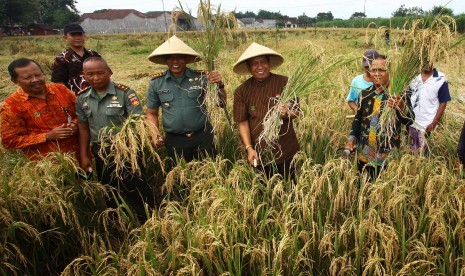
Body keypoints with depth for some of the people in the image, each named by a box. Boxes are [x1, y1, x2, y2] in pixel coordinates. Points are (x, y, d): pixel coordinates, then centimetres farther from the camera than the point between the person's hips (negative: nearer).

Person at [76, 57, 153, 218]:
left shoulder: (125, 93, -14)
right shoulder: (82, 99, 1)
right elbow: (83, 128, 7)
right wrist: (84, 156, 6)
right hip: (100, 152, 5)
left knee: (136, 188, 4)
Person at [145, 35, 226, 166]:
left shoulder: (201, 78, -4)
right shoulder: (156, 83, -1)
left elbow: (222, 103, -2)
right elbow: (151, 113, 9)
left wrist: (220, 85, -21)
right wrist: (156, 135, -7)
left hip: (203, 137, -1)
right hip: (174, 140, 1)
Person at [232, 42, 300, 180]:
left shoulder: (285, 83, -7)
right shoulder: (242, 91, -4)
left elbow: (296, 111, -1)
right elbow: (243, 122, -2)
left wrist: (287, 113, -24)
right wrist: (249, 148, -13)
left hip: (286, 151, 0)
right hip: (259, 154, 1)